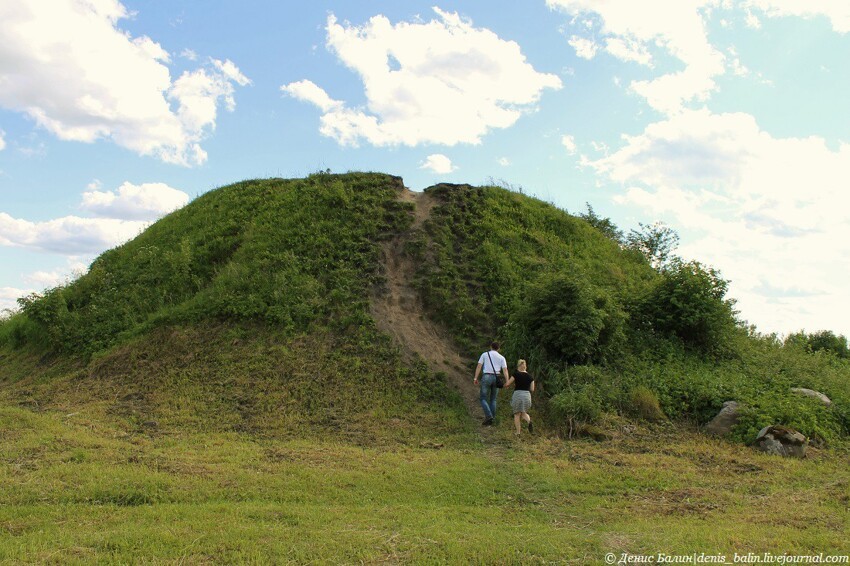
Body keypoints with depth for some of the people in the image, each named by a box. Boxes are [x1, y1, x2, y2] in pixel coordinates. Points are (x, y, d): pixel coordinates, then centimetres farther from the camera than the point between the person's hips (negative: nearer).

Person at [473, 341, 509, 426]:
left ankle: (488, 416, -16)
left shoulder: (484, 354, 8)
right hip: (496, 378, 3)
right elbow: (505, 370, -2)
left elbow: (479, 366, -2)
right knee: (493, 399, 16)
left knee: (483, 399, 5)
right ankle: (491, 419, 11)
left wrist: (475, 378, -5)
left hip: (486, 377, -2)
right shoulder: (502, 357, 10)